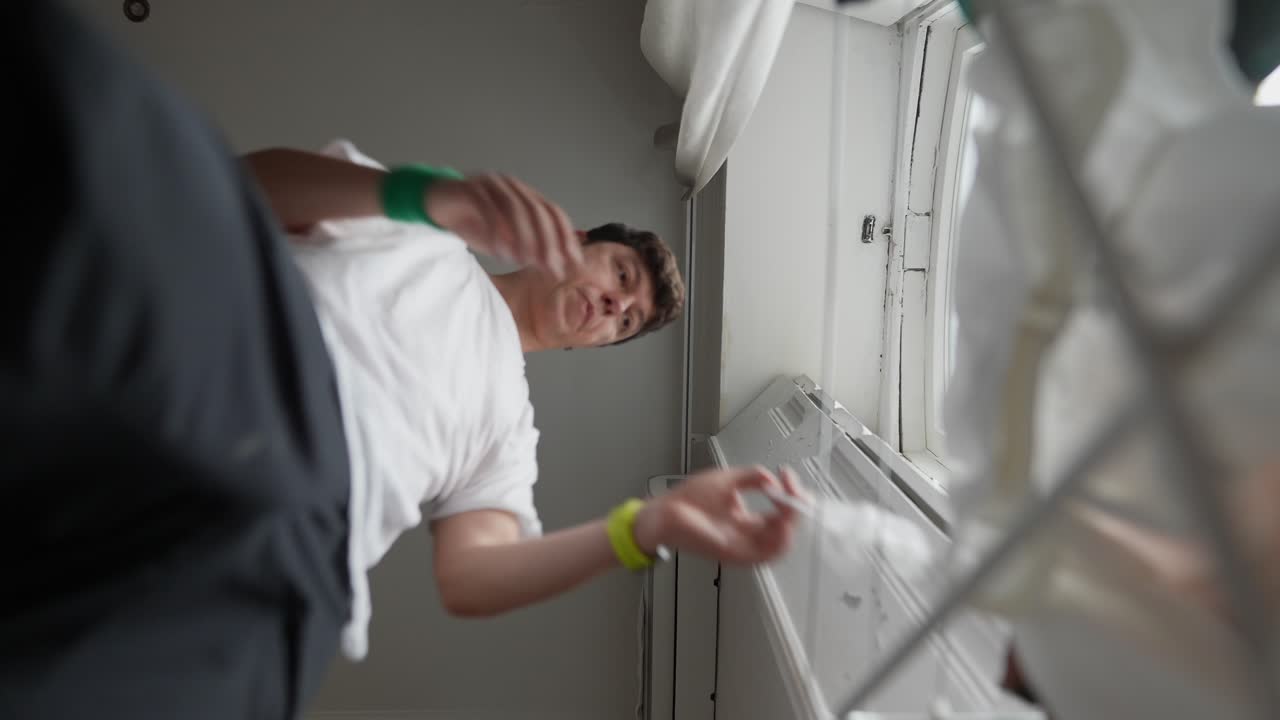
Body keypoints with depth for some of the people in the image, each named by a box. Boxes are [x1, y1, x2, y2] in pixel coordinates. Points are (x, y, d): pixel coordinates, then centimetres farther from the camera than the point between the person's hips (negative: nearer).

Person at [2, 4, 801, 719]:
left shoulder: (507, 414, 33)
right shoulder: (420, 220, 31)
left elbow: (469, 576, 18)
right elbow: (256, 176, 14)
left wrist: (649, 527, 5)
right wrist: (421, 195, -4)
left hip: (282, 529, 1)